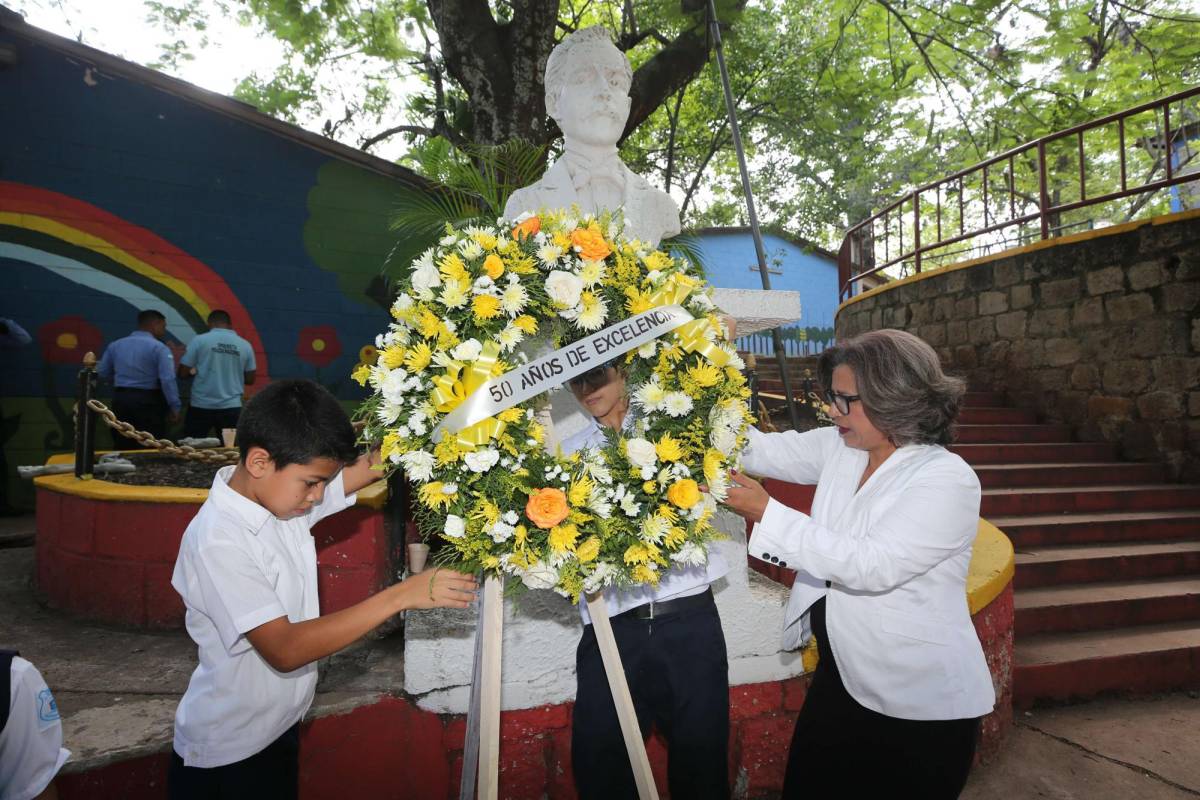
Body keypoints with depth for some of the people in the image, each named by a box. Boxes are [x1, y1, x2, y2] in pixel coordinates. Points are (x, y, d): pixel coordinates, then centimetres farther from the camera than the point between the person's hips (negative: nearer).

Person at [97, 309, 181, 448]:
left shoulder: (115, 345, 9)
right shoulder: (158, 347, -10)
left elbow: (102, 373, 15)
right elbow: (167, 379, -18)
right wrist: (174, 407, -14)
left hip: (120, 399, 6)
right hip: (149, 401, -6)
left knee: (122, 448, 13)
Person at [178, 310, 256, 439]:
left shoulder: (199, 340, -4)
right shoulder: (245, 345, 2)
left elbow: (183, 372, -2)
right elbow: (250, 379, 7)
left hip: (201, 405, -1)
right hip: (231, 407, 1)